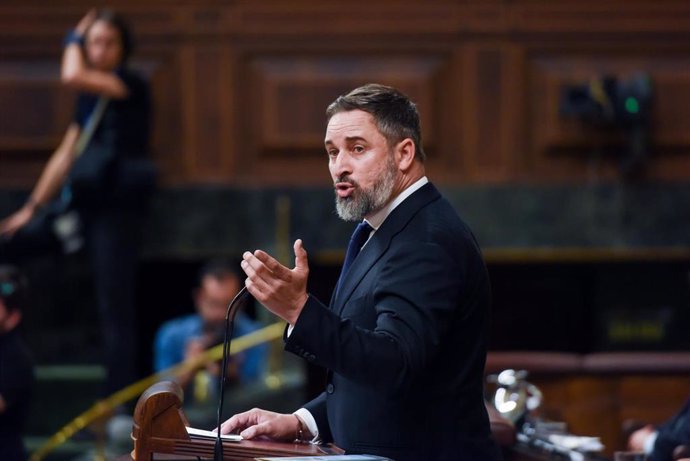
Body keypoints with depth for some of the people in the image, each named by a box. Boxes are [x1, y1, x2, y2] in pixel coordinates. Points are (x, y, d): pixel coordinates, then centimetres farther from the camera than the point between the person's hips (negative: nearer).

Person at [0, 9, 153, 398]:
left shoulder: (133, 86, -6)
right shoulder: (90, 101, 15)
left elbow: (73, 76, -21)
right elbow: (65, 157, 17)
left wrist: (73, 41, -1)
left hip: (116, 209, -8)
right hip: (80, 203, 8)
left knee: (115, 308, -9)